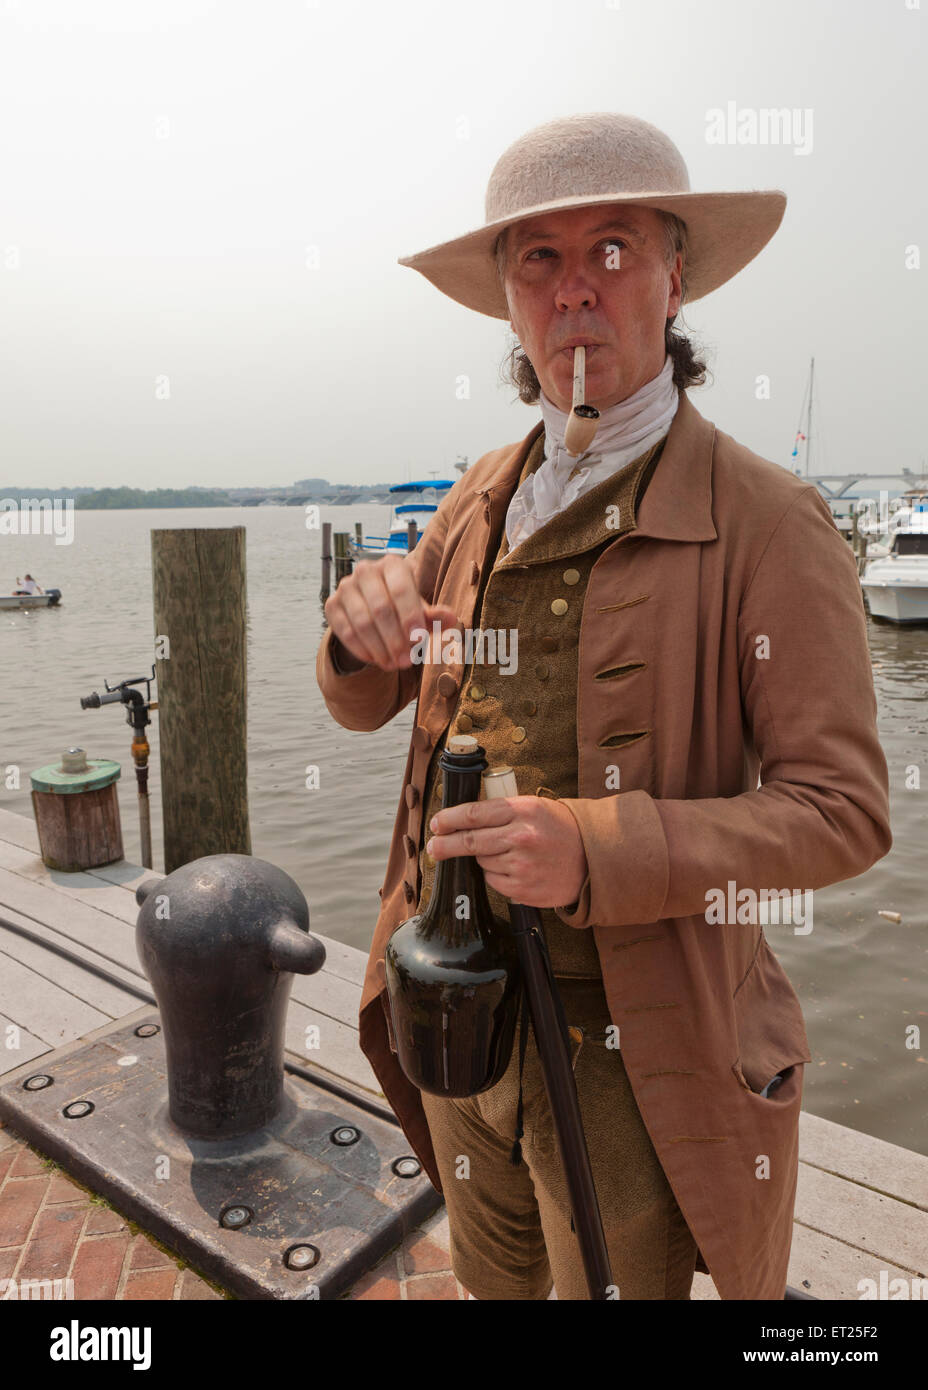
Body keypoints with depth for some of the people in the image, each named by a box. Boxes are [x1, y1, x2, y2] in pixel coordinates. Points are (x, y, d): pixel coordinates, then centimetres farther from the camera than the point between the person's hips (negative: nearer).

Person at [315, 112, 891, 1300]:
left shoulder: (764, 523, -15)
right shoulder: (483, 500, 2)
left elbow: (843, 810, -17)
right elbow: (364, 704, 8)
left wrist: (597, 851, -30)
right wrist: (364, 622, -16)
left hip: (629, 1048, -5)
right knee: (495, 1279, 28)